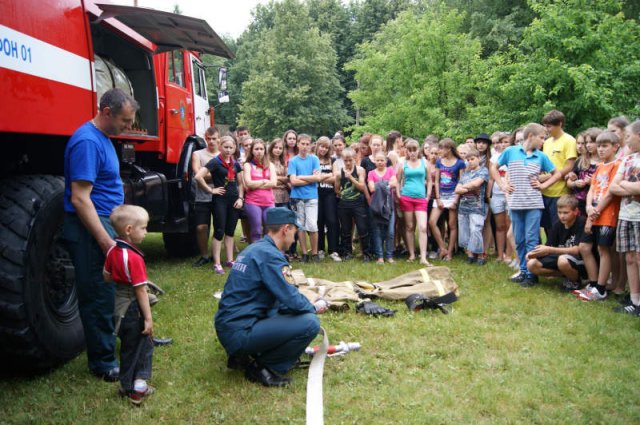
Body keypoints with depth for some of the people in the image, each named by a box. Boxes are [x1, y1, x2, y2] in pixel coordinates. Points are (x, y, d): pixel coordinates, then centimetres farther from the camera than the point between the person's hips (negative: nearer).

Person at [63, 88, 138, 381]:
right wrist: (106, 241, -24)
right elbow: (79, 198, -23)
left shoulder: (102, 138, 12)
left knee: (115, 288, 19)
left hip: (107, 224, 10)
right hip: (91, 228, -10)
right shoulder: (87, 141, -19)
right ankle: (103, 363, 12)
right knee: (99, 295, 0)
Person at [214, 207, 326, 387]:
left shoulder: (253, 249, 14)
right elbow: (291, 300, -18)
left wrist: (308, 304, 21)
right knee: (310, 323, -16)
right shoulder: (270, 254, -16)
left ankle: (243, 355, 16)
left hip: (227, 327, 10)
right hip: (239, 333, -10)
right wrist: (314, 308, 3)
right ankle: (262, 368, -2)